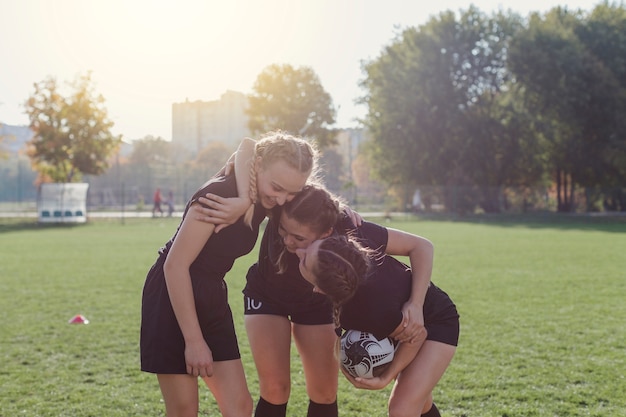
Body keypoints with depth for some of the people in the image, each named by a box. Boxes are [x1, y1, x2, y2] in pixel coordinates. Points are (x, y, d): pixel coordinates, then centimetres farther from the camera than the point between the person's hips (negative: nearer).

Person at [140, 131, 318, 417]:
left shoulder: (265, 201, -2)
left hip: (212, 299, 7)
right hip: (173, 297, -7)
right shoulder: (219, 194, -23)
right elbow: (175, 265, -23)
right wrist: (194, 341, -21)